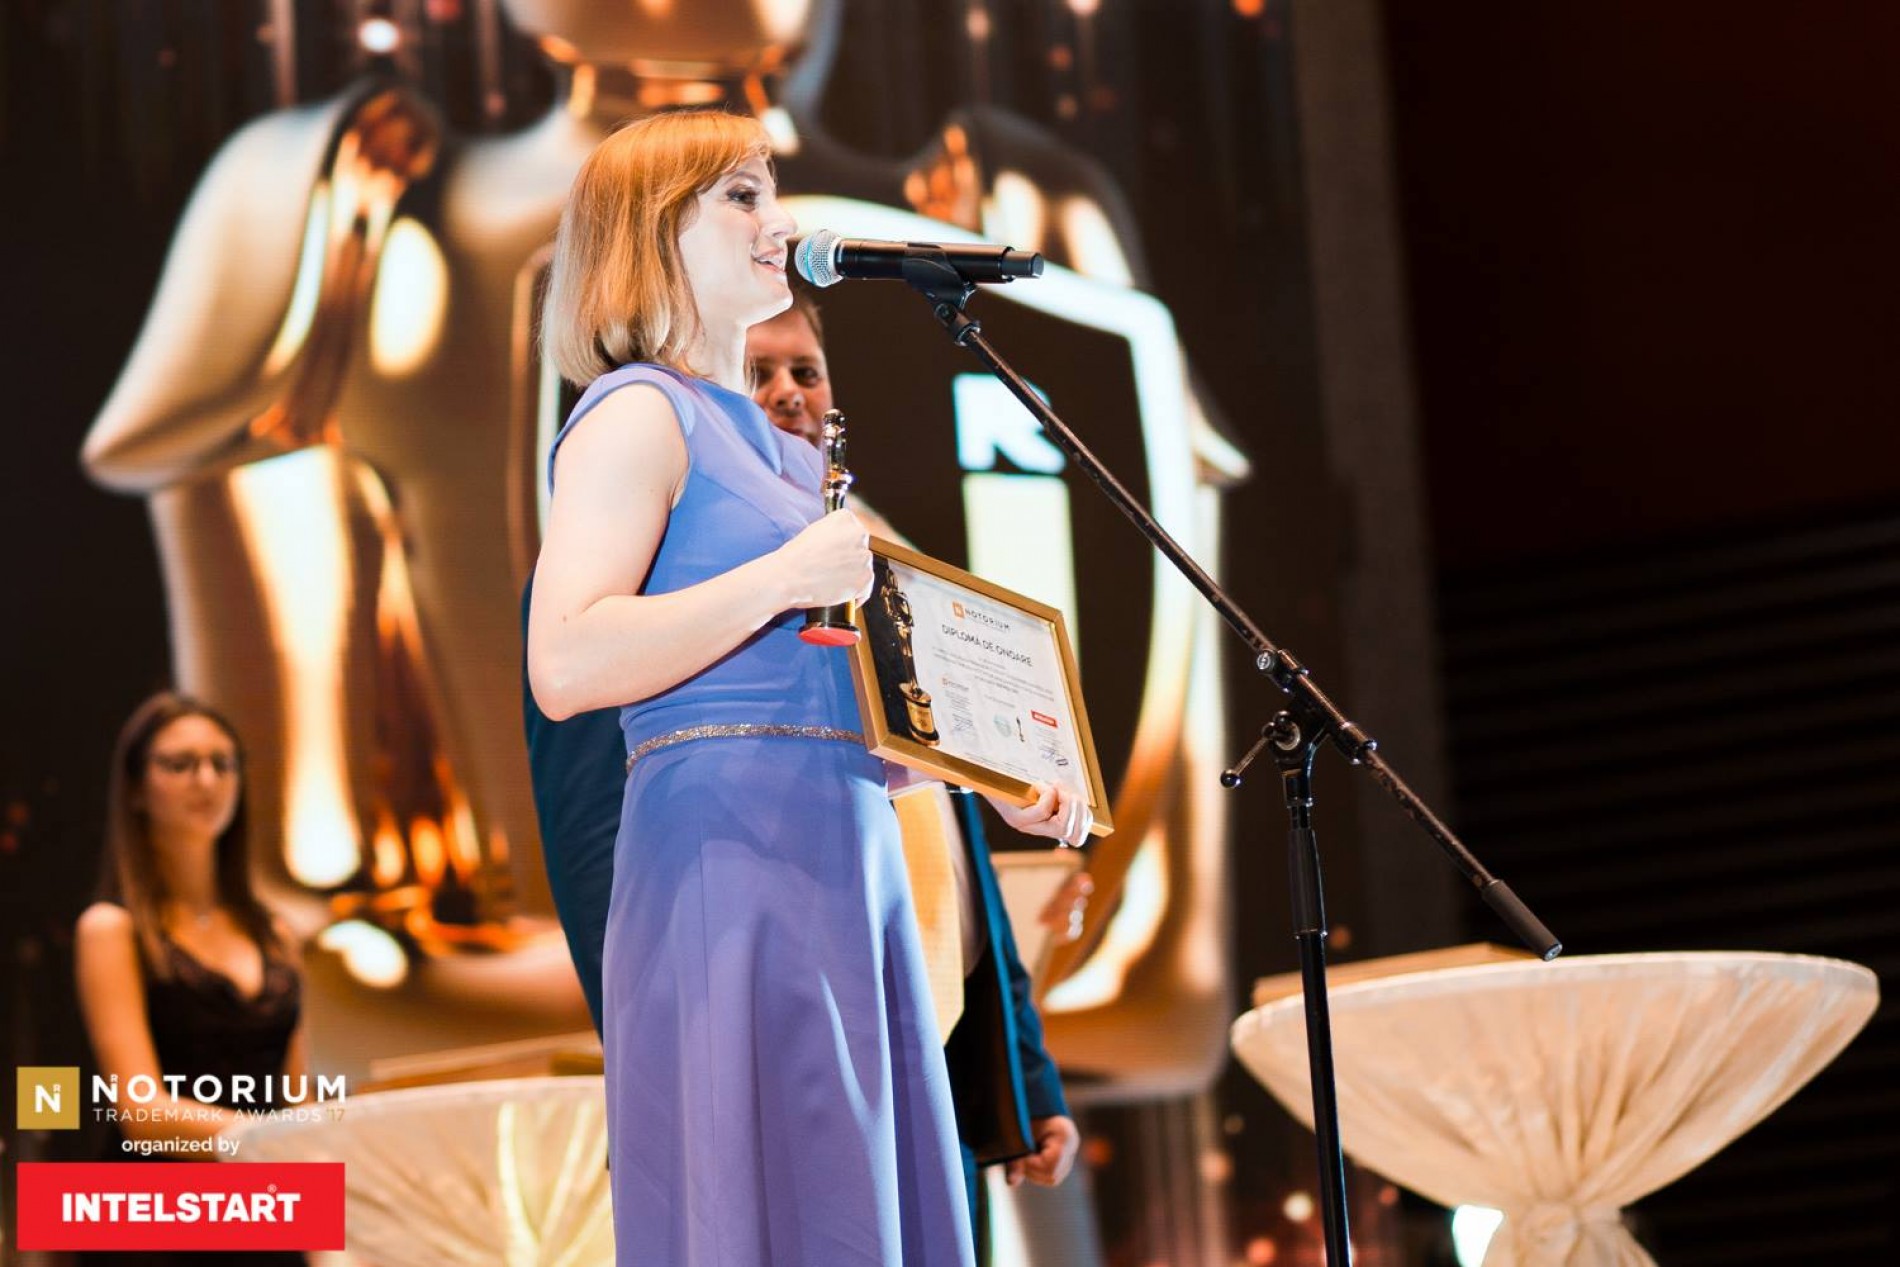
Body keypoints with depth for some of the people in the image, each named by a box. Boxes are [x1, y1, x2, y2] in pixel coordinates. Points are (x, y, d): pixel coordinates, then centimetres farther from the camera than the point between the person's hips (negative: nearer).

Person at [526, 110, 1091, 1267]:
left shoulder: (775, 446, 24)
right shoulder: (639, 416, -3)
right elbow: (565, 666, -18)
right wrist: (788, 577, -17)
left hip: (852, 863, 9)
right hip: (733, 859, -9)